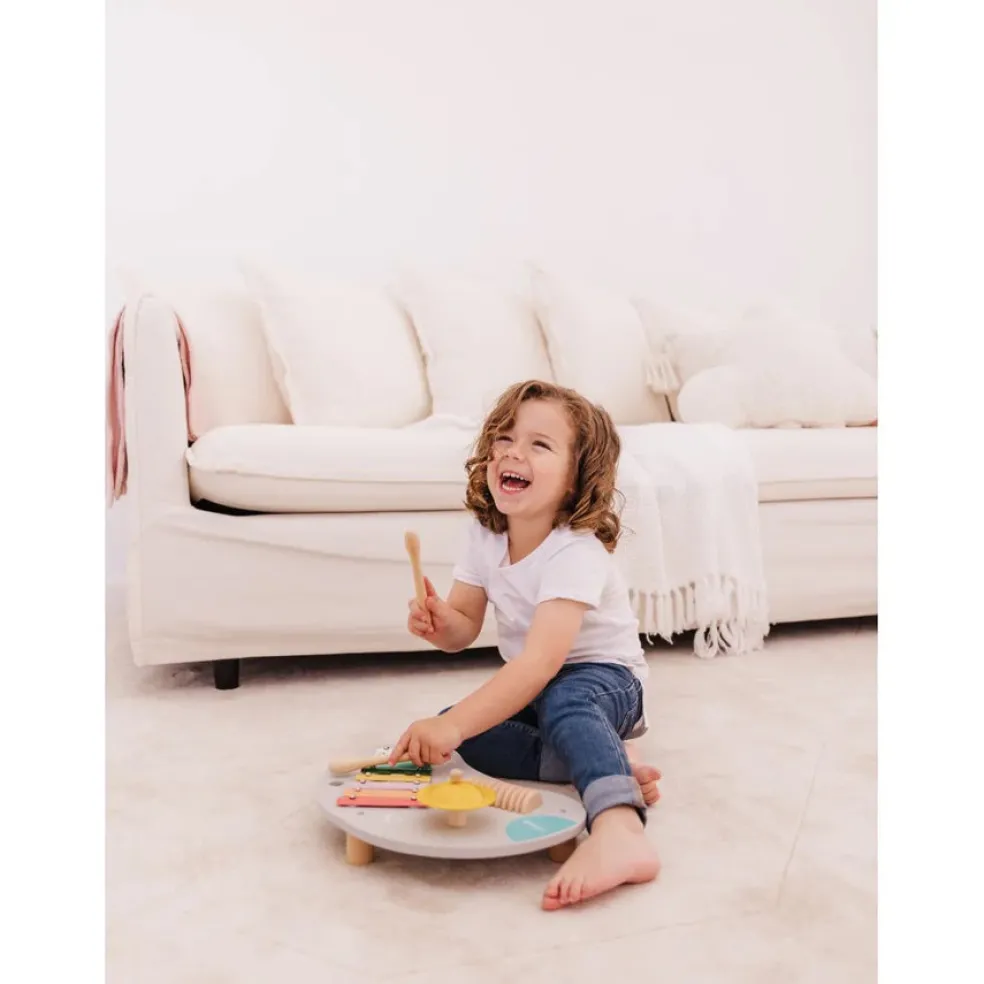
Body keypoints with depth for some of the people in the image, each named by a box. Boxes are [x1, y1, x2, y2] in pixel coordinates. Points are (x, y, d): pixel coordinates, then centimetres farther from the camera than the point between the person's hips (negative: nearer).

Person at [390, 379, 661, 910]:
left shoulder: (575, 554, -29)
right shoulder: (484, 537, -7)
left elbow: (542, 662, -40)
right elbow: (463, 631, -3)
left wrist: (453, 726, -49)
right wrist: (437, 620, -28)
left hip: (605, 681, -7)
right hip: (528, 686, 7)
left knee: (562, 700, -40)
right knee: (458, 726, -21)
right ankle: (610, 770, -23)